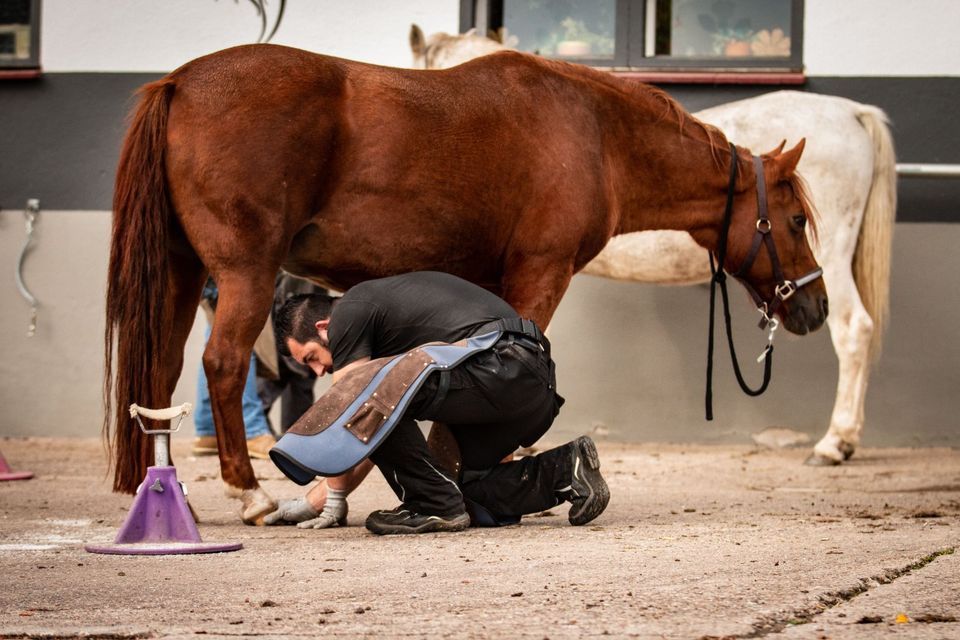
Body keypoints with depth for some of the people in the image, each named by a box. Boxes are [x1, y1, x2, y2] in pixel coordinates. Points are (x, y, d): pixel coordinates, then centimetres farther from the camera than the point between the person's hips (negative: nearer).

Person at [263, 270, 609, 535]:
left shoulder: (350, 312, 2)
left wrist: (334, 499, 13)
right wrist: (313, 500, 35)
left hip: (500, 369, -10)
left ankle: (435, 506, -6)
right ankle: (564, 470, 9)